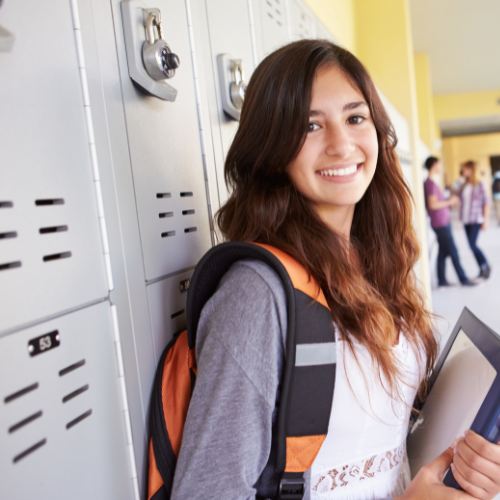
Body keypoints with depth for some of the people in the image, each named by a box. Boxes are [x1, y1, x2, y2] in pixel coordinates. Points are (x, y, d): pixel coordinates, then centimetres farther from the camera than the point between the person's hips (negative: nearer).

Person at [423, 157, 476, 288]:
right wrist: (449, 202, -13)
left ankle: (442, 280, 16)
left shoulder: (432, 182, 15)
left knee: (443, 252, 11)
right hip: (440, 224, -10)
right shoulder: (430, 183, -16)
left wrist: (450, 202, 11)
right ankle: (463, 279, 3)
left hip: (443, 223, 10)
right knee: (453, 252, -4)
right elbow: (432, 204, -23)